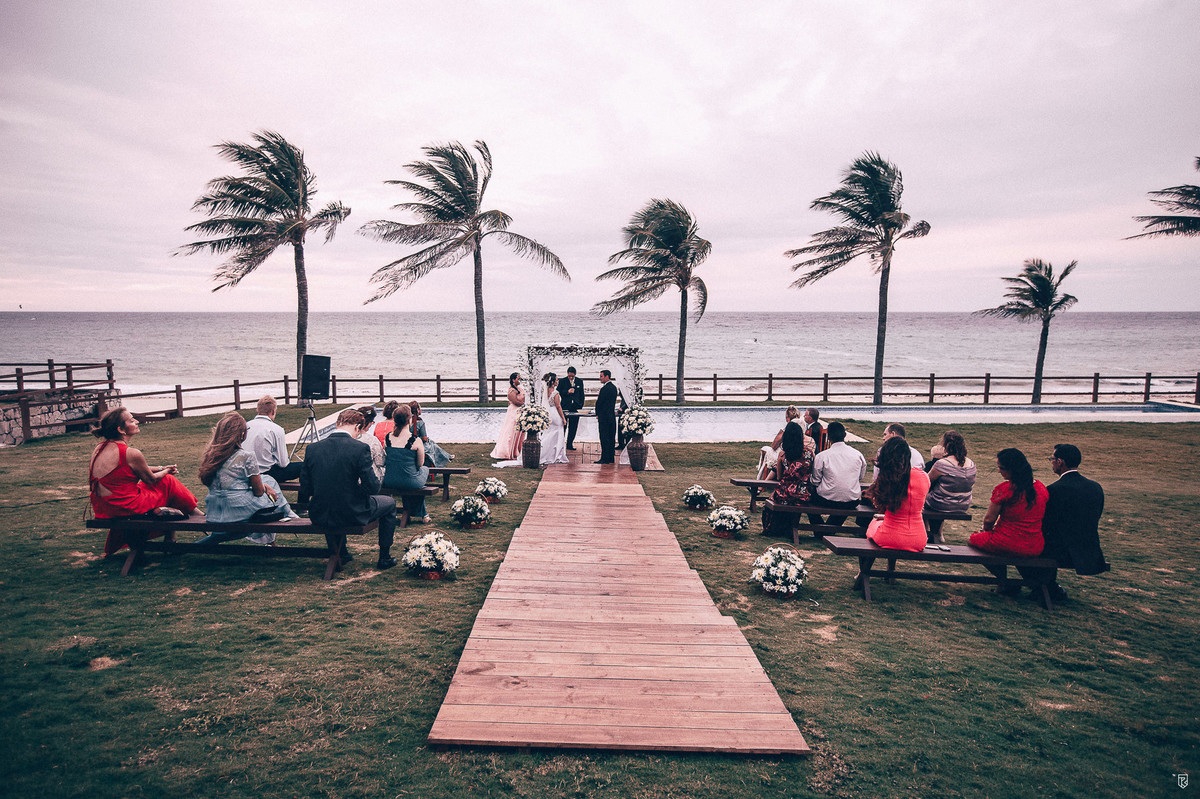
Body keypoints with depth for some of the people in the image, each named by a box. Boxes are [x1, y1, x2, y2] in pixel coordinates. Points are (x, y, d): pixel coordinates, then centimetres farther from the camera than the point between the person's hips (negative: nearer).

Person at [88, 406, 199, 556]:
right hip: (125, 507, -9)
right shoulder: (131, 454, -21)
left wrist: (161, 468, 21)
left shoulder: (100, 447, 6)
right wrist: (166, 471, 15)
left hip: (102, 508, 9)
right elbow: (151, 479, -6)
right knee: (168, 482, 9)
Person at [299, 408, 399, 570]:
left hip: (319, 517, 5)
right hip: (352, 515, -4)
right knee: (389, 503, 24)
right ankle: (385, 558, 29)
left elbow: (305, 489, 1)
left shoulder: (313, 448, -4)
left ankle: (340, 554, 45)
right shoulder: (360, 448, -17)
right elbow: (372, 488, -15)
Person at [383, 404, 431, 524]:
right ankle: (418, 514, 42)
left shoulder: (387, 437, -1)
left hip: (388, 482, 4)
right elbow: (420, 464, -1)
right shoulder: (415, 440, -14)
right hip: (409, 483, -4)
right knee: (425, 469, 28)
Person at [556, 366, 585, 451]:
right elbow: (559, 393, -3)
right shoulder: (562, 381, 0)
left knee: (573, 427, 6)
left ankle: (570, 444, 15)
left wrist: (581, 405, 5)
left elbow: (581, 394, 11)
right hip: (565, 407, -2)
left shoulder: (579, 381, 7)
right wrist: (567, 392, -19)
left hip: (575, 407, 2)